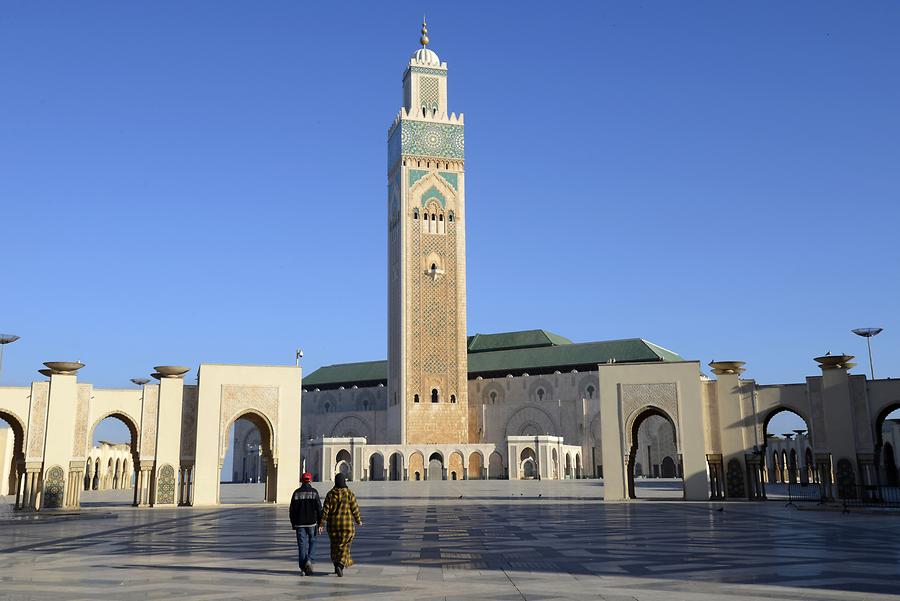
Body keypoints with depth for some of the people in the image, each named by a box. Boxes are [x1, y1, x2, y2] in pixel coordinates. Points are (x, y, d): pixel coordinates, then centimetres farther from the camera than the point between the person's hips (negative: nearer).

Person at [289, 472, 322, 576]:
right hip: (312, 522, -2)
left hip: (299, 523, 2)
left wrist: (293, 523, 13)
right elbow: (319, 508, -6)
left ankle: (303, 568, 4)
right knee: (312, 542, 14)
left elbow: (292, 509, 5)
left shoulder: (296, 493, 2)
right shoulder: (314, 492, -5)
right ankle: (309, 560, -8)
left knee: (302, 544, 5)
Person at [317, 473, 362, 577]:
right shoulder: (349, 493, -8)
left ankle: (337, 566, 25)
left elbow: (326, 510, -4)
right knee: (344, 546, 3)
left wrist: (321, 524, 0)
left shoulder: (330, 494, -3)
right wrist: (358, 521, 10)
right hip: (347, 524, -2)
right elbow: (355, 509, -4)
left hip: (333, 524, 2)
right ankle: (340, 565, -16)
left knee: (335, 546, 17)